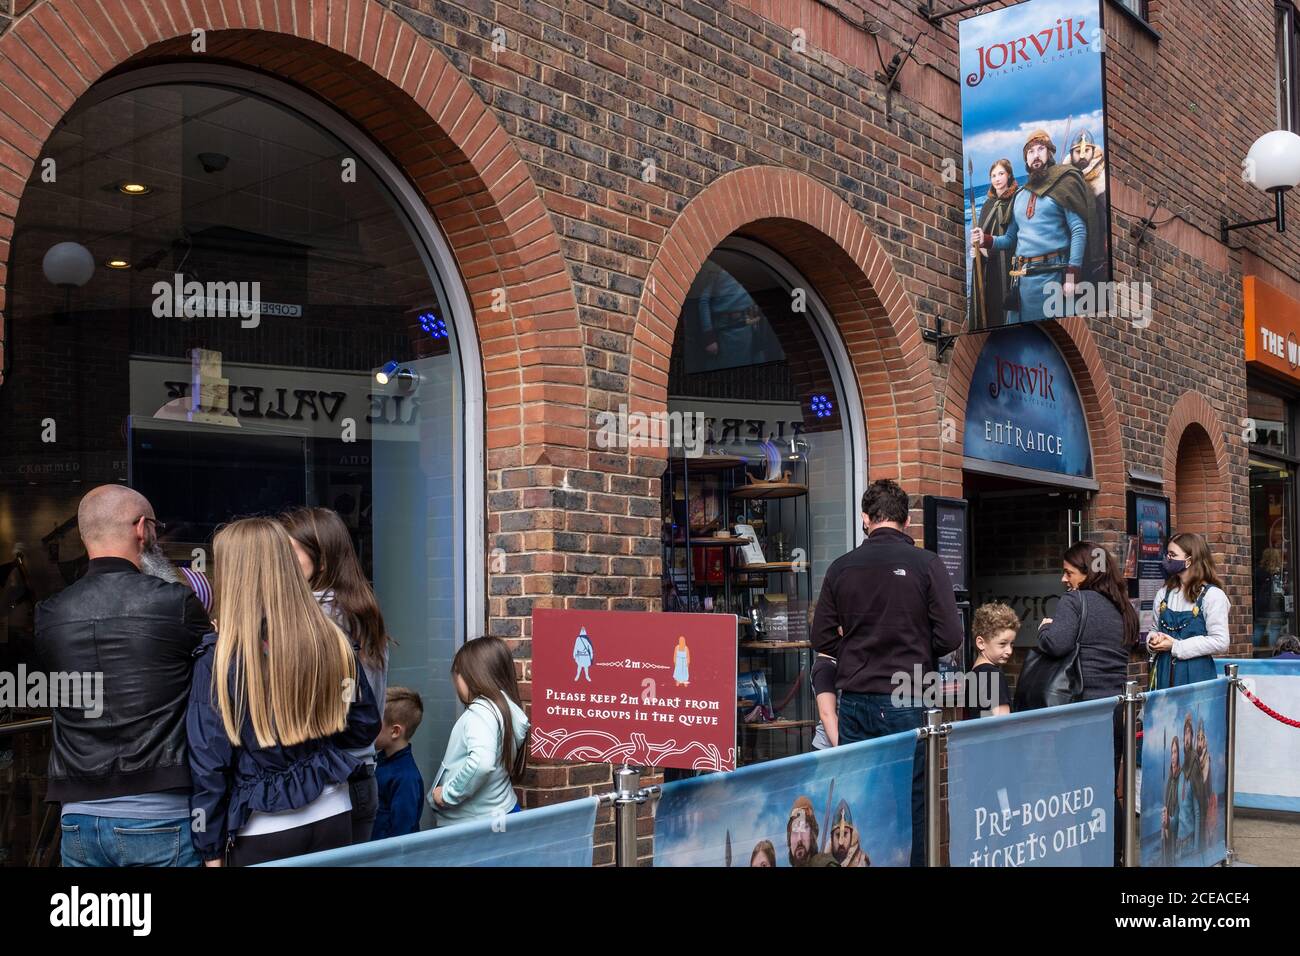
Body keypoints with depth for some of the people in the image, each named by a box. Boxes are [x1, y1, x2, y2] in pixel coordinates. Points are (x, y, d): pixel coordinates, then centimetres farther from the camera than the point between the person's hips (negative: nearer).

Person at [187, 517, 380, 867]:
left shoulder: (221, 658, -15)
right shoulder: (333, 641, -5)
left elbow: (208, 763, -10)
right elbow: (366, 726, 5)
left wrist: (211, 849, -1)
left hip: (263, 830, -3)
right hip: (334, 816, 4)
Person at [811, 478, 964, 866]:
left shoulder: (841, 567, 1)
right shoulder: (927, 564, -7)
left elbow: (822, 638, 3)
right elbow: (951, 636, -9)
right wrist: (917, 652, 10)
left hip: (854, 700, 3)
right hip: (907, 700, -3)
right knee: (910, 799, 6)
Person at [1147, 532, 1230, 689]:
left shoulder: (1212, 595, -7)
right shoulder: (1163, 594, 9)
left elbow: (1220, 642, -13)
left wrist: (1176, 646, -15)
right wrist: (1154, 639, -3)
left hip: (1196, 674, -4)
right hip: (1164, 672, 5)